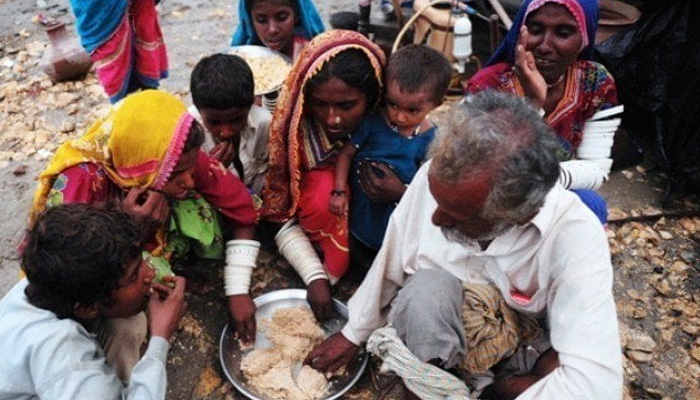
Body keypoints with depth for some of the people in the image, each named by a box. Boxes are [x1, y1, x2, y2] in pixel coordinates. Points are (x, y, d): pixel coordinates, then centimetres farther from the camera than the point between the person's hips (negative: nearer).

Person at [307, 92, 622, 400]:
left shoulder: (575, 236, -30)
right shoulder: (434, 176, -22)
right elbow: (389, 266, -6)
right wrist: (353, 334, 6)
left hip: (515, 360, 0)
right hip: (425, 336, 1)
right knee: (428, 286, -32)